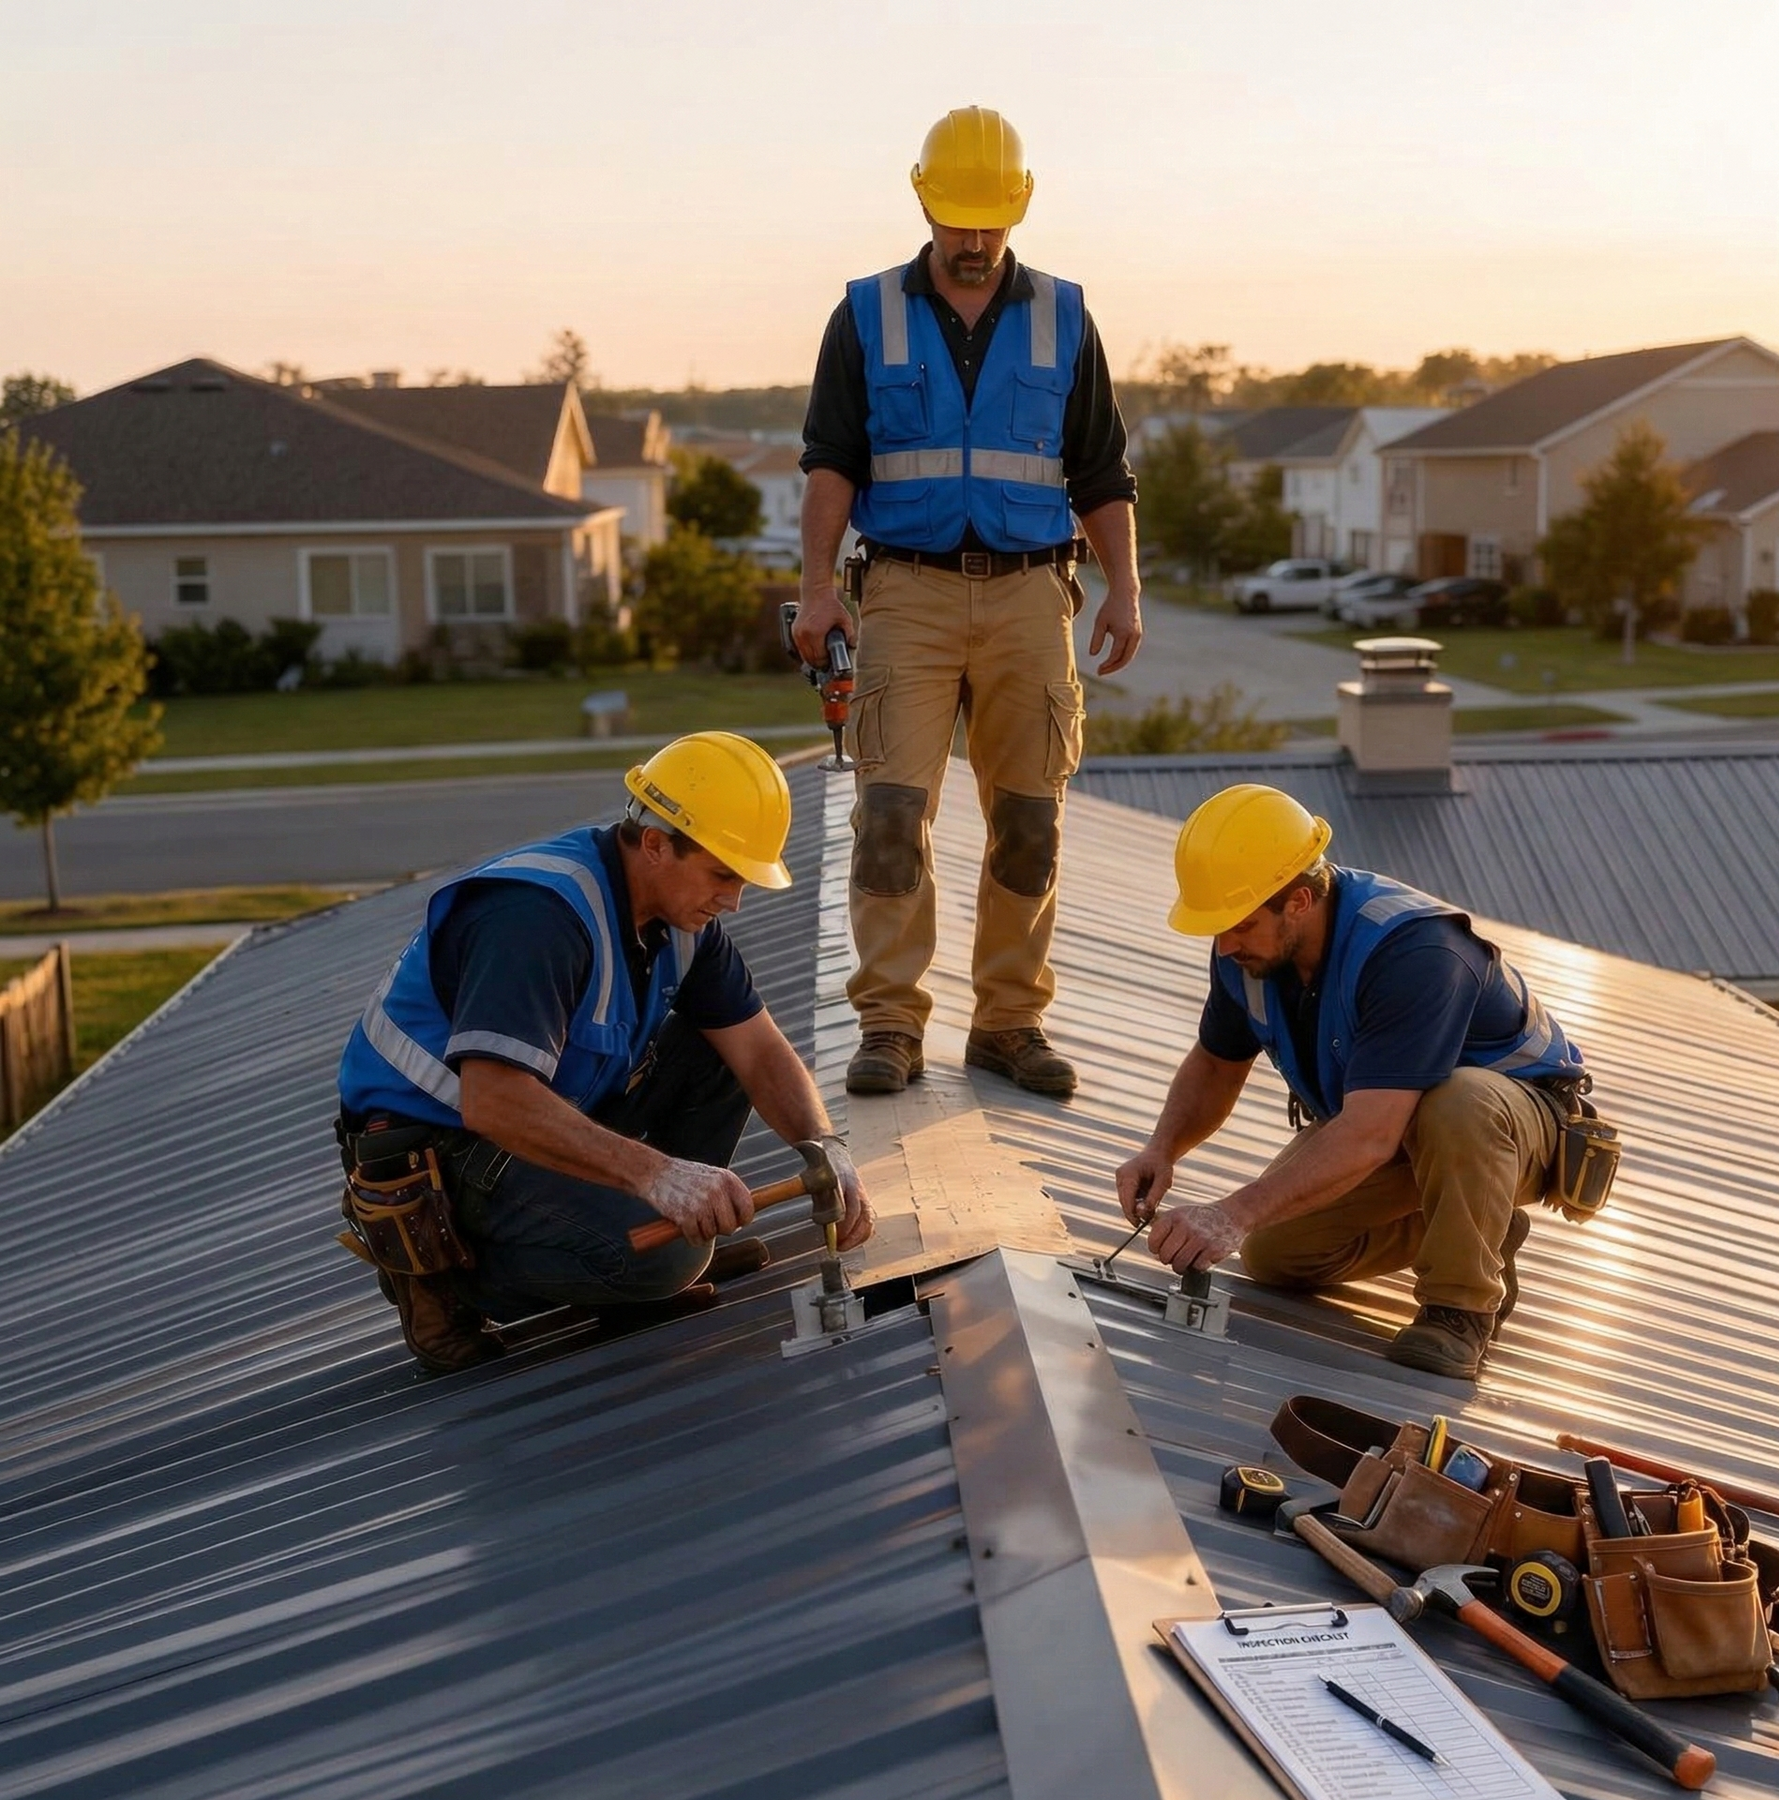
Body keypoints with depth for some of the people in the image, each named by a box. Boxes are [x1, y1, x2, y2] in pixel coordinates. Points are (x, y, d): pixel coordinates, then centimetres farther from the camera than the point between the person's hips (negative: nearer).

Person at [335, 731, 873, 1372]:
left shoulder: (681, 911, -1)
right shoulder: (541, 912, -29)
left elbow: (760, 1051, 1)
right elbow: (492, 1101, -39)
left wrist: (826, 1149, -18)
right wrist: (654, 1170, -44)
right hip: (436, 1146, -8)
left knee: (719, 1047, -4)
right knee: (663, 1250, -27)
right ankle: (449, 1273, -7)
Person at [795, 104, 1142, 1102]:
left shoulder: (1062, 318, 12)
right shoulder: (868, 316, 8)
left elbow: (1103, 474, 12)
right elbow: (831, 461, 2)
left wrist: (1124, 590, 2)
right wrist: (818, 584, -10)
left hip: (1029, 595, 2)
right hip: (908, 590, -1)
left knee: (1030, 816, 2)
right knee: (892, 809, -10)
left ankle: (1010, 1020, 11)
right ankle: (890, 1024, -3)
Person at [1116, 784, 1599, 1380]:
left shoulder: (1411, 951, -38)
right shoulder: (1247, 948, -14)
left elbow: (1370, 1136, -45)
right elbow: (1214, 1067, 3)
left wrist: (1234, 1214, -51)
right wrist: (1161, 1151, -17)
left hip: (1518, 1111, -8)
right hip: (1368, 1114, 8)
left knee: (1460, 1105, -41)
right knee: (1273, 1252, -7)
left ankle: (1464, 1304, -18)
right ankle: (1475, 1225, 13)